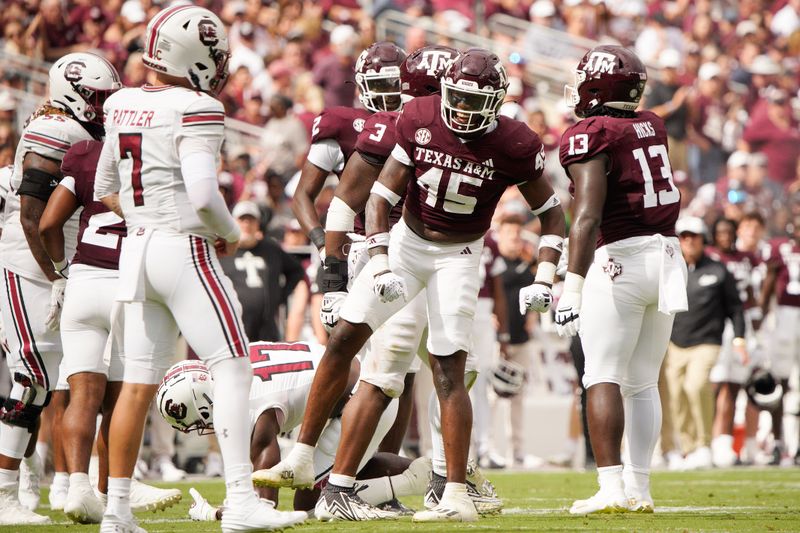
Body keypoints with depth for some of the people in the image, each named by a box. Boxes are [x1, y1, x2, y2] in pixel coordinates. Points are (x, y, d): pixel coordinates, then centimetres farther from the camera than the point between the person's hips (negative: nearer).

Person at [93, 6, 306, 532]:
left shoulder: (123, 106, 10)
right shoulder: (196, 111, -14)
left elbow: (105, 189, 20)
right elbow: (203, 194, -21)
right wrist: (230, 234, -4)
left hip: (137, 251, 8)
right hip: (185, 249, -8)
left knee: (139, 382, 11)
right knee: (232, 367, -6)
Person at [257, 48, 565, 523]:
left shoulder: (513, 146, -18)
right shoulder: (420, 120, -13)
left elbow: (551, 212, -5)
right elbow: (382, 197, -10)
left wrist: (544, 278, -16)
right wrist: (379, 264, -21)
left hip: (458, 256, -3)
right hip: (408, 239, 3)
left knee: (449, 371, -12)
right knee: (343, 340, -1)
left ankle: (457, 496, -9)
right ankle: (301, 460, 11)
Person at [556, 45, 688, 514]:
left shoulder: (590, 136, -11)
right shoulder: (652, 127, 9)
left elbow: (588, 216, -22)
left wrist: (572, 285, -25)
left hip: (620, 259, -7)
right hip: (667, 254, 7)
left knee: (603, 379, -4)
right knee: (643, 382, 12)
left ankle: (612, 488, -13)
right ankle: (640, 488, 12)